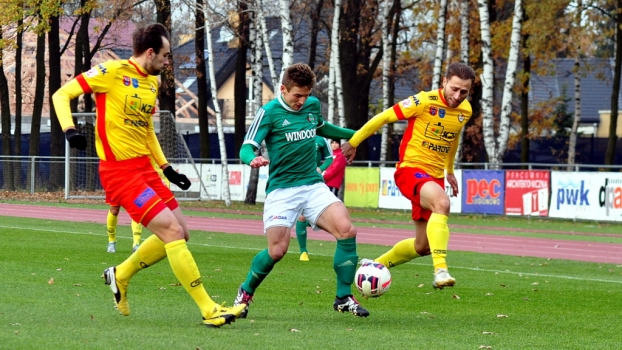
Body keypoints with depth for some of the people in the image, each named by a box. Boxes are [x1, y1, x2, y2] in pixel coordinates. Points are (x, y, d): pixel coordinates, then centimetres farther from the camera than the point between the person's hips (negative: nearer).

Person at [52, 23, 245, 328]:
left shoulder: (152, 82, 14)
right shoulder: (112, 72, -11)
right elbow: (61, 95, -10)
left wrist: (167, 168, 22)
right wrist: (69, 129, -27)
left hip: (145, 167, 9)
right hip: (120, 170, -9)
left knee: (179, 233, 9)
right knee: (172, 231, -15)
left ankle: (120, 275, 27)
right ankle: (209, 310, -12)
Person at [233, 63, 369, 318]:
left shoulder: (313, 105, 9)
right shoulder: (269, 112, -7)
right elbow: (246, 148, -12)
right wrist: (253, 159, -35)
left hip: (313, 185, 4)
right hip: (281, 189, -4)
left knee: (347, 231, -19)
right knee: (277, 250, -17)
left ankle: (344, 298, -5)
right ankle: (246, 292, 13)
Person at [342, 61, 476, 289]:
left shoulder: (465, 111, 5)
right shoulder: (425, 102, -15)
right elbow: (384, 117, -6)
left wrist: (449, 171, 34)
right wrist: (353, 143, 0)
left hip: (435, 176, 7)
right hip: (410, 168, -7)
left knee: (423, 246, 11)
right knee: (442, 202, -38)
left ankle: (375, 265, 36)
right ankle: (440, 270, -44)